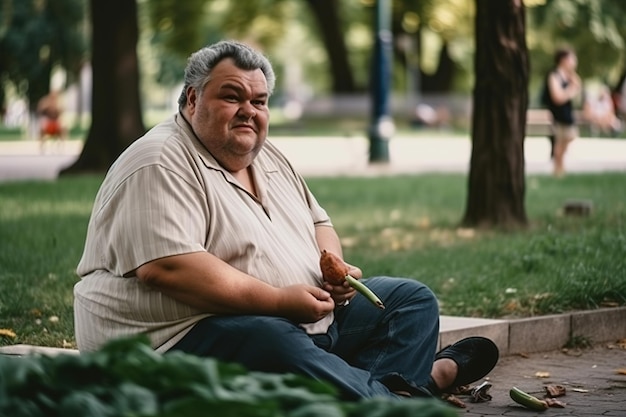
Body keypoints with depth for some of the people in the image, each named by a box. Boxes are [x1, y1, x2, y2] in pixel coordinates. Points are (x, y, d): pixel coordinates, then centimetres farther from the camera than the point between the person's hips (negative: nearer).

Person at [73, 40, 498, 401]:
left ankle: (390, 389, -18)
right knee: (280, 346, -39)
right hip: (189, 335, -10)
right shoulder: (159, 166, -13)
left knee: (412, 299, 8)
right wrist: (279, 300, -25)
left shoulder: (270, 159, 16)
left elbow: (318, 223, 26)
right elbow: (164, 266, -26)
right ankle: (412, 390, -25)